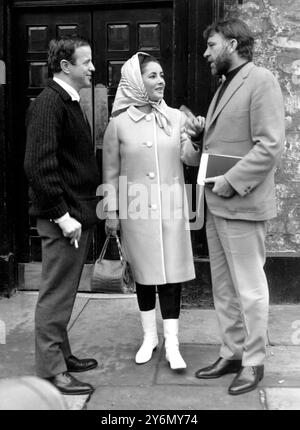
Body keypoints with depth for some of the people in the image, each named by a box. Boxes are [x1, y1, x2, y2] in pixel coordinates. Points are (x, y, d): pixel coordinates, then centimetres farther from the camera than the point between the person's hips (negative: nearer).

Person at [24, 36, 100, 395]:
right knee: (56, 294, 0)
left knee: (64, 292, 17)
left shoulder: (69, 102, 15)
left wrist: (85, 207, 14)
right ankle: (50, 371, 12)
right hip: (63, 218, -9)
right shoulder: (48, 103, -14)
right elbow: (39, 165, -22)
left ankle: (61, 355, 31)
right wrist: (62, 215, -21)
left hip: (77, 213, 9)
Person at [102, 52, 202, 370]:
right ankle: (149, 336, 27)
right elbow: (111, 173, 3)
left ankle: (172, 343, 10)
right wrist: (111, 212, 2)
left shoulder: (176, 117, 4)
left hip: (170, 207, 1)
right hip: (136, 209, -1)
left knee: (171, 273, 0)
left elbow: (187, 157, 0)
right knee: (144, 273, 10)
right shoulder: (119, 124, -1)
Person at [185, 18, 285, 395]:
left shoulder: (261, 80, -8)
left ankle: (253, 362, 17)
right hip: (216, 204, 9)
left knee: (249, 288, 2)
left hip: (241, 204, -9)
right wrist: (200, 137, 6)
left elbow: (270, 145, -16)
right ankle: (231, 353, 28)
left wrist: (231, 182, -20)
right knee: (223, 287, 14)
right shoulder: (224, 86, 19)